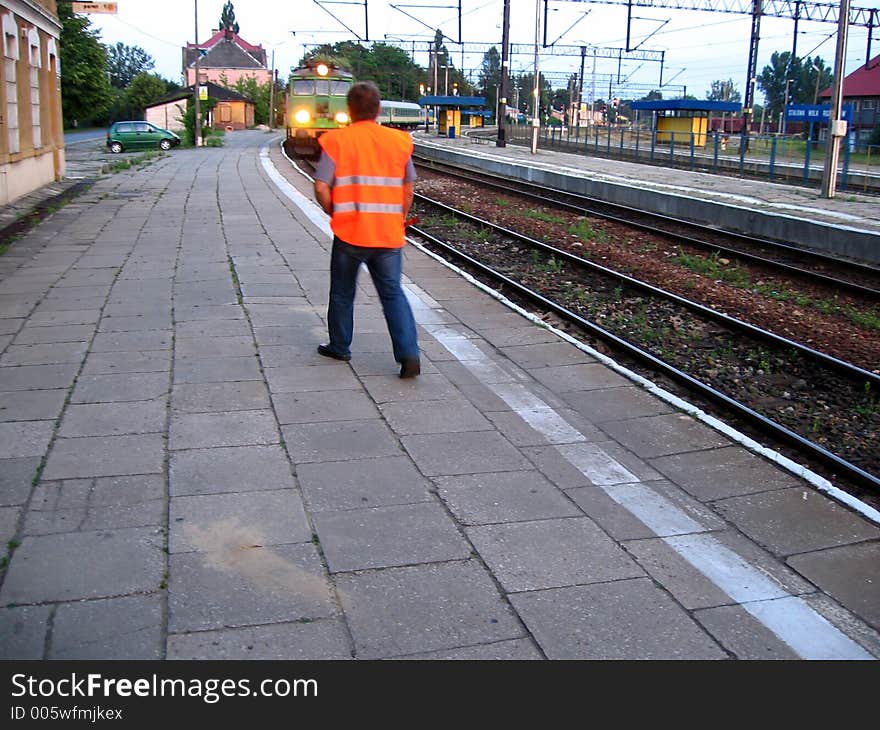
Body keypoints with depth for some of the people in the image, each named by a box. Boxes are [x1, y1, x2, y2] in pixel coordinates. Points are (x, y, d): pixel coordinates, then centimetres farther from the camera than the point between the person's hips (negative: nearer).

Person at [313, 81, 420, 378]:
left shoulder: (336, 140, -6)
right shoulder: (399, 140, 3)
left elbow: (321, 188, -10)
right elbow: (407, 190, 9)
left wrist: (334, 213, 7)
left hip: (349, 232, -2)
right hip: (389, 234, 2)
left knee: (342, 292, 16)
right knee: (393, 293, 8)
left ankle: (339, 347, 30)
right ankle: (409, 354, -4)